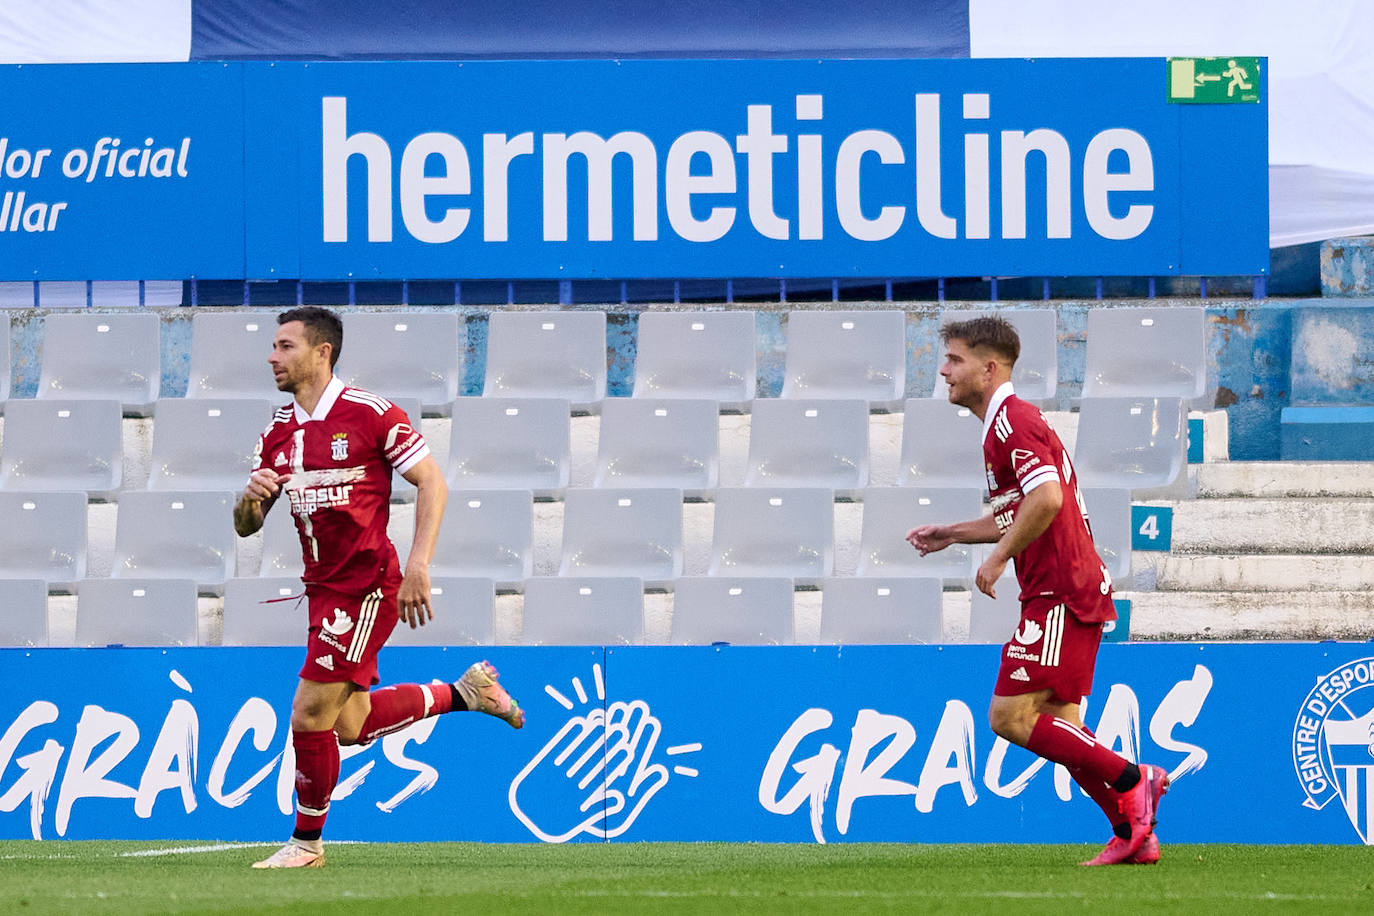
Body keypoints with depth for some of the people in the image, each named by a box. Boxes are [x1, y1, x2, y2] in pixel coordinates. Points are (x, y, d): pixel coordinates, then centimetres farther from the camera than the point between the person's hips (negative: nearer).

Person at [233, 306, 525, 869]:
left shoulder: (370, 414, -10)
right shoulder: (277, 433, 10)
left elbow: (433, 483, -8)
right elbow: (246, 526, 13)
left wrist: (418, 564, -17)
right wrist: (253, 497, -11)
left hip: (366, 585, -8)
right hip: (324, 587, 8)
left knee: (311, 713, -9)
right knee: (350, 724, 12)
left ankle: (307, 842, 6)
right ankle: (464, 692, 30)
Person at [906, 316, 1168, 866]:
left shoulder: (1010, 420, -12)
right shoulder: (1009, 420, 21)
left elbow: (1047, 497, -27)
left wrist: (996, 558, -19)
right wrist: (954, 533, 26)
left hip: (1060, 593, -11)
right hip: (1065, 590, 11)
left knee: (1010, 716, -12)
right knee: (1058, 727, 10)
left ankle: (1130, 780, -10)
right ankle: (1133, 833, 10)